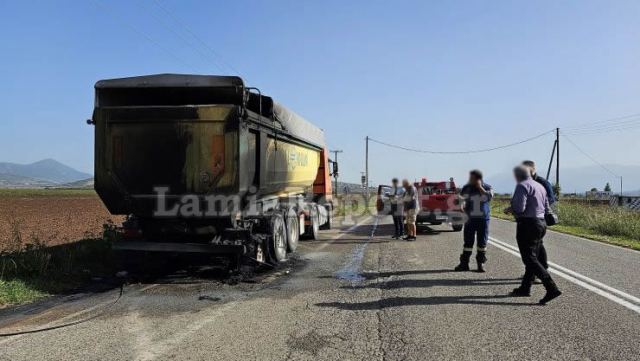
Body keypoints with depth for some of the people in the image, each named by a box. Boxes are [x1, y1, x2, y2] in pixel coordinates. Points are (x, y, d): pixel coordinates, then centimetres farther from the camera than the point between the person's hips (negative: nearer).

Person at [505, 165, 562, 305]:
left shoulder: (522, 186, -12)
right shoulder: (540, 186, 15)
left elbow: (519, 208, -22)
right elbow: (546, 207, 19)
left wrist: (510, 209, -3)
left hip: (527, 224, -10)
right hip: (541, 223, 10)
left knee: (530, 259, -9)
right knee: (532, 257, 16)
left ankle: (552, 288, -18)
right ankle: (525, 288, 26)